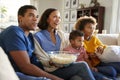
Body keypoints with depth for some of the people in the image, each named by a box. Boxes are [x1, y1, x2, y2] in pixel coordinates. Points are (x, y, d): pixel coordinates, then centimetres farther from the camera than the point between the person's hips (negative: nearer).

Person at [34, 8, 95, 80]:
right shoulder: (38, 37, -4)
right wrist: (50, 63, -25)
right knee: (82, 66, -24)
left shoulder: (61, 34, 14)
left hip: (63, 67, 5)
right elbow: (39, 60, -6)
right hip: (51, 71, -5)